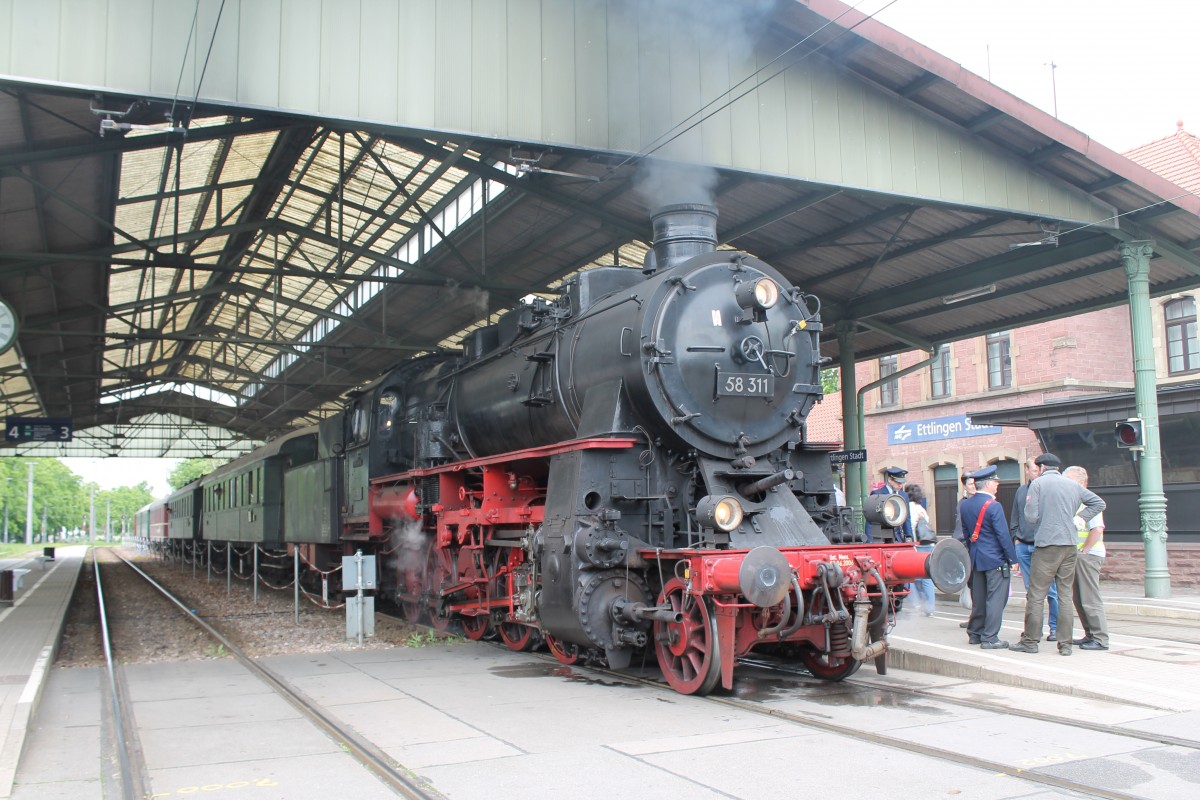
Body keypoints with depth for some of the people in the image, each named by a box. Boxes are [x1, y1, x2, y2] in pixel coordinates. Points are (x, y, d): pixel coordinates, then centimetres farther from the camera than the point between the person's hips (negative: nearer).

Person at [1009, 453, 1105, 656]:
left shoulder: (1038, 483, -4)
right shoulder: (1073, 485, 11)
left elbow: (1032, 517, -8)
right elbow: (1099, 503, 17)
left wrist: (1028, 503, 11)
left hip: (1046, 545, -5)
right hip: (1070, 545, 5)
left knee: (1036, 595, 1)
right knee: (1066, 595, 7)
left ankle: (1030, 641, 4)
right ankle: (1065, 644, 7)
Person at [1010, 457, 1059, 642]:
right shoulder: (1021, 491, 12)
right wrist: (1016, 537, 14)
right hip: (1023, 546, 5)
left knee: (1051, 589, -3)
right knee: (1030, 590, 10)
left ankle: (1055, 628, 5)